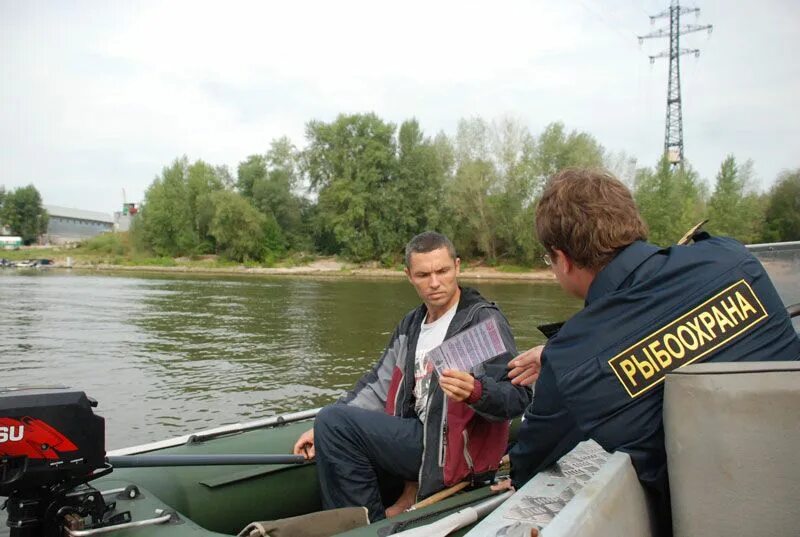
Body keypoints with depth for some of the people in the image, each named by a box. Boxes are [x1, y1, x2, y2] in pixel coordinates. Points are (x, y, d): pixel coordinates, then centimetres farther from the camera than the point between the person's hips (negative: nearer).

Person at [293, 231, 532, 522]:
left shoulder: (484, 320, -10)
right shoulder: (411, 324, 15)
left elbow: (518, 396, -17)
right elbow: (378, 385, 15)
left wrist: (475, 392, -39)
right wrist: (325, 431, 5)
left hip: (454, 450, -9)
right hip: (418, 434, 9)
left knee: (332, 420, -16)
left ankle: (373, 524, -1)